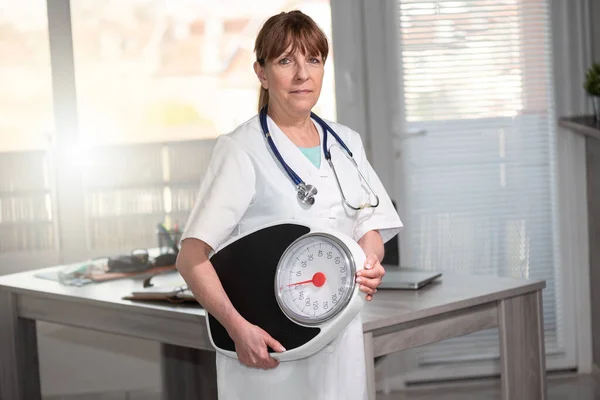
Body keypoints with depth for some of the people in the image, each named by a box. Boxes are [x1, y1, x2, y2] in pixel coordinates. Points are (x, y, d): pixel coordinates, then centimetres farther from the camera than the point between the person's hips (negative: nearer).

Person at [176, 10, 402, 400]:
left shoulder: (346, 142, 9)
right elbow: (192, 258, -13)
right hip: (271, 348, -5)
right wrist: (237, 327, -24)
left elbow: (370, 225, 14)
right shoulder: (241, 150, -10)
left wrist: (370, 262, -7)